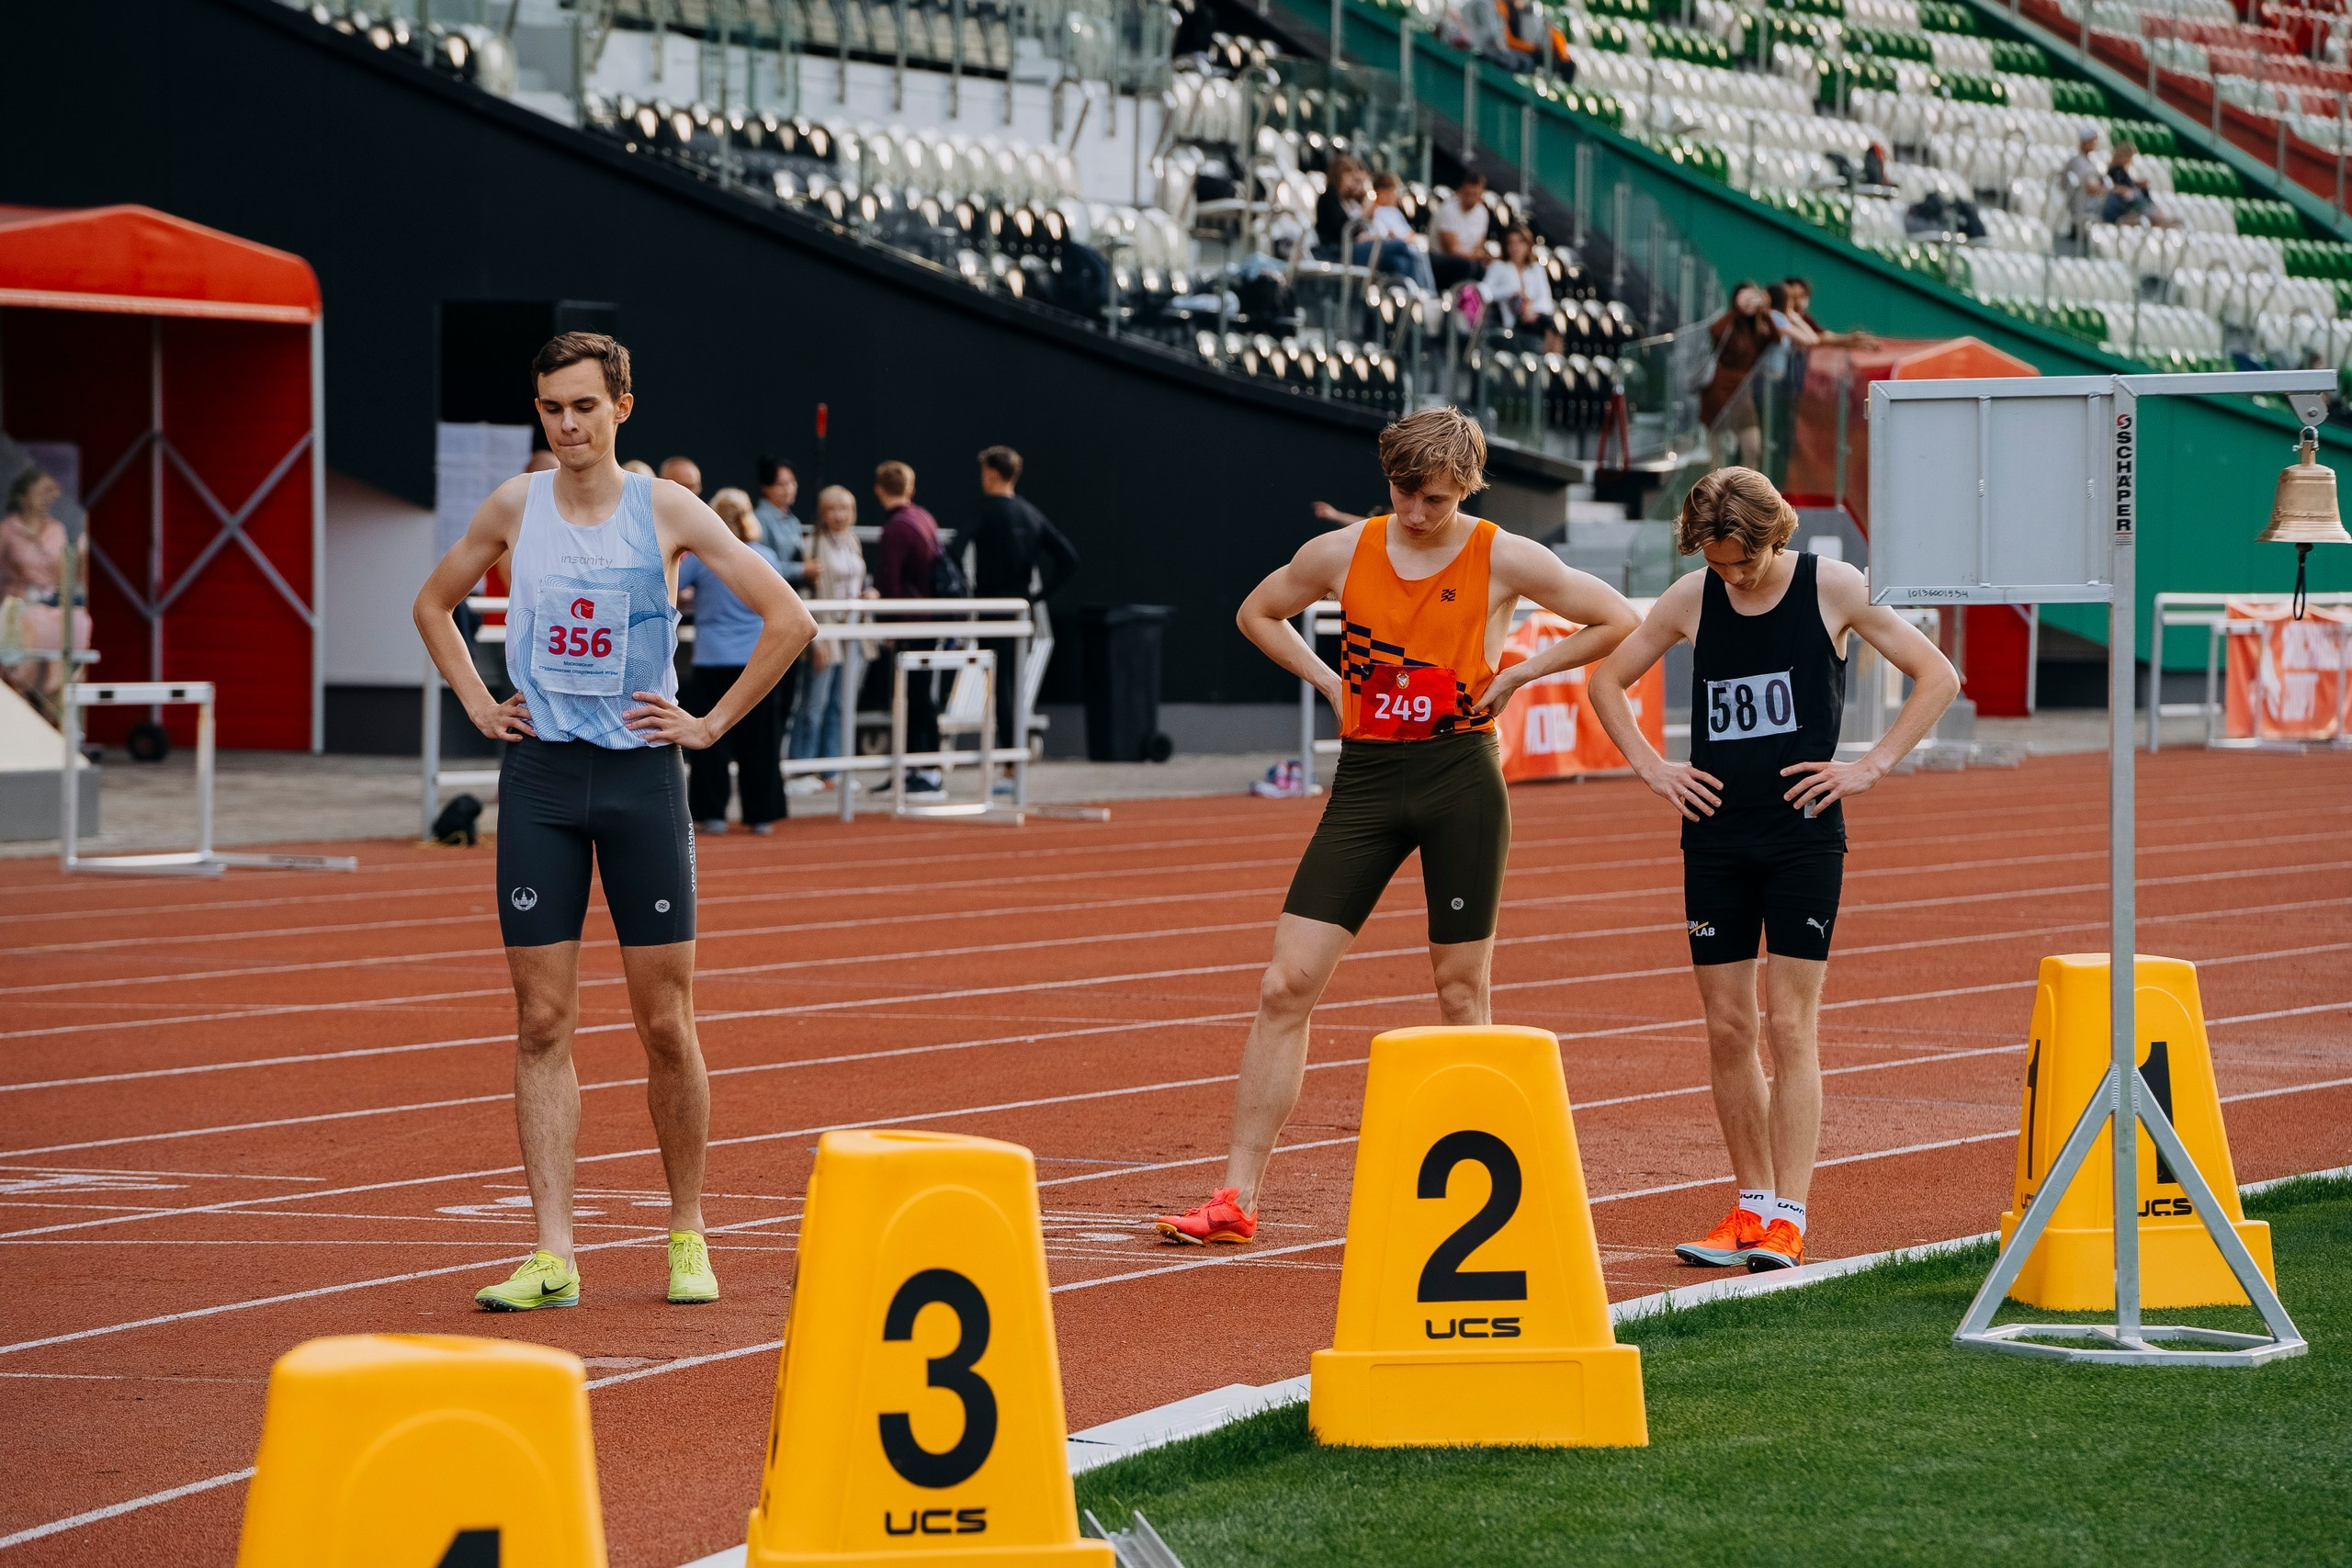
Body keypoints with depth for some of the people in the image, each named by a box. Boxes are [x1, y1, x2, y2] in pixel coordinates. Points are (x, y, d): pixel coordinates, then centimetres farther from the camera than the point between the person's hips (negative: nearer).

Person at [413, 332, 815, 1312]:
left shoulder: (667, 511, -3)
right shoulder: (516, 507, 4)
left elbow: (787, 618, -2)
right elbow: (433, 605, 21)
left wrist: (712, 724, -4)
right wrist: (478, 705, 9)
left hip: (641, 771, -2)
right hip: (539, 773, 2)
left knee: (666, 1024, 1)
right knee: (542, 1022, -2)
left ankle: (687, 1235, 16)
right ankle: (553, 1256, -4)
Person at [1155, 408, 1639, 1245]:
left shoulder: (1502, 559, -1)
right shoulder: (1340, 553, 4)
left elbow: (1617, 620, 3)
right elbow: (1258, 613, 21)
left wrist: (1514, 675, -1)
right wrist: (1330, 682, 8)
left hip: (1461, 776, -2)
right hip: (1366, 777, 2)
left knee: (1461, 992, 2)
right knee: (1286, 985, -6)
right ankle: (1237, 1198, -4)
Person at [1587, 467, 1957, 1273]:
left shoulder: (1833, 588, -4)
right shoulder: (1692, 598, 4)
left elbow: (1937, 676, 0)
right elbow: (1606, 677, 17)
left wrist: (1871, 766, -6)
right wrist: (1651, 767, 6)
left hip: (1804, 835, -3)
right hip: (1715, 836, 3)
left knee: (1791, 1027, -7)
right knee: (1727, 1029, 5)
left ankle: (1788, 1218, -8)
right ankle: (1751, 1205, 15)